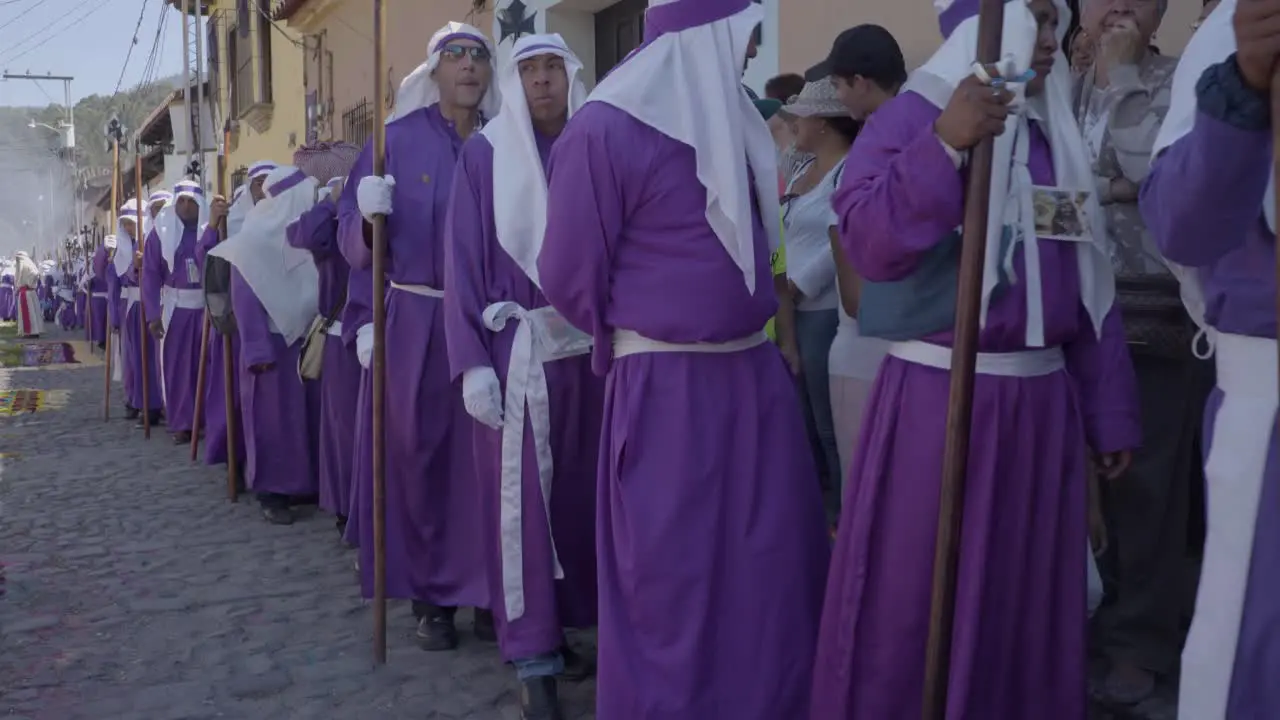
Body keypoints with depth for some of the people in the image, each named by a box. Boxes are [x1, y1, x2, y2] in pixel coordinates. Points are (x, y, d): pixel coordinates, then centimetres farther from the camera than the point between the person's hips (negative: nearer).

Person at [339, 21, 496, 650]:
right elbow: (353, 245, 1)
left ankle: (488, 590, 18)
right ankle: (431, 595, 17)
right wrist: (369, 214, -20)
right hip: (417, 322, -1)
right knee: (421, 454, 4)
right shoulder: (397, 140, 3)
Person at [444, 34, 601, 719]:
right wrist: (473, 363, -11)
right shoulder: (485, 153, -1)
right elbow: (464, 259, -4)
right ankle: (534, 657, 10)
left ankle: (564, 624, 27)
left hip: (588, 346, 3)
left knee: (579, 490, 9)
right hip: (515, 349, -3)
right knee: (521, 497, 0)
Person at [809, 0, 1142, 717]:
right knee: (914, 596, 3)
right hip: (936, 396, -6)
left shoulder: (1056, 135, 15)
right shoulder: (910, 117, -4)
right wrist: (945, 143, -28)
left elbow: (1090, 283, 14)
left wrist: (1110, 410, 12)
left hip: (1041, 401, 6)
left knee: (1027, 598, 15)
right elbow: (869, 242, -19)